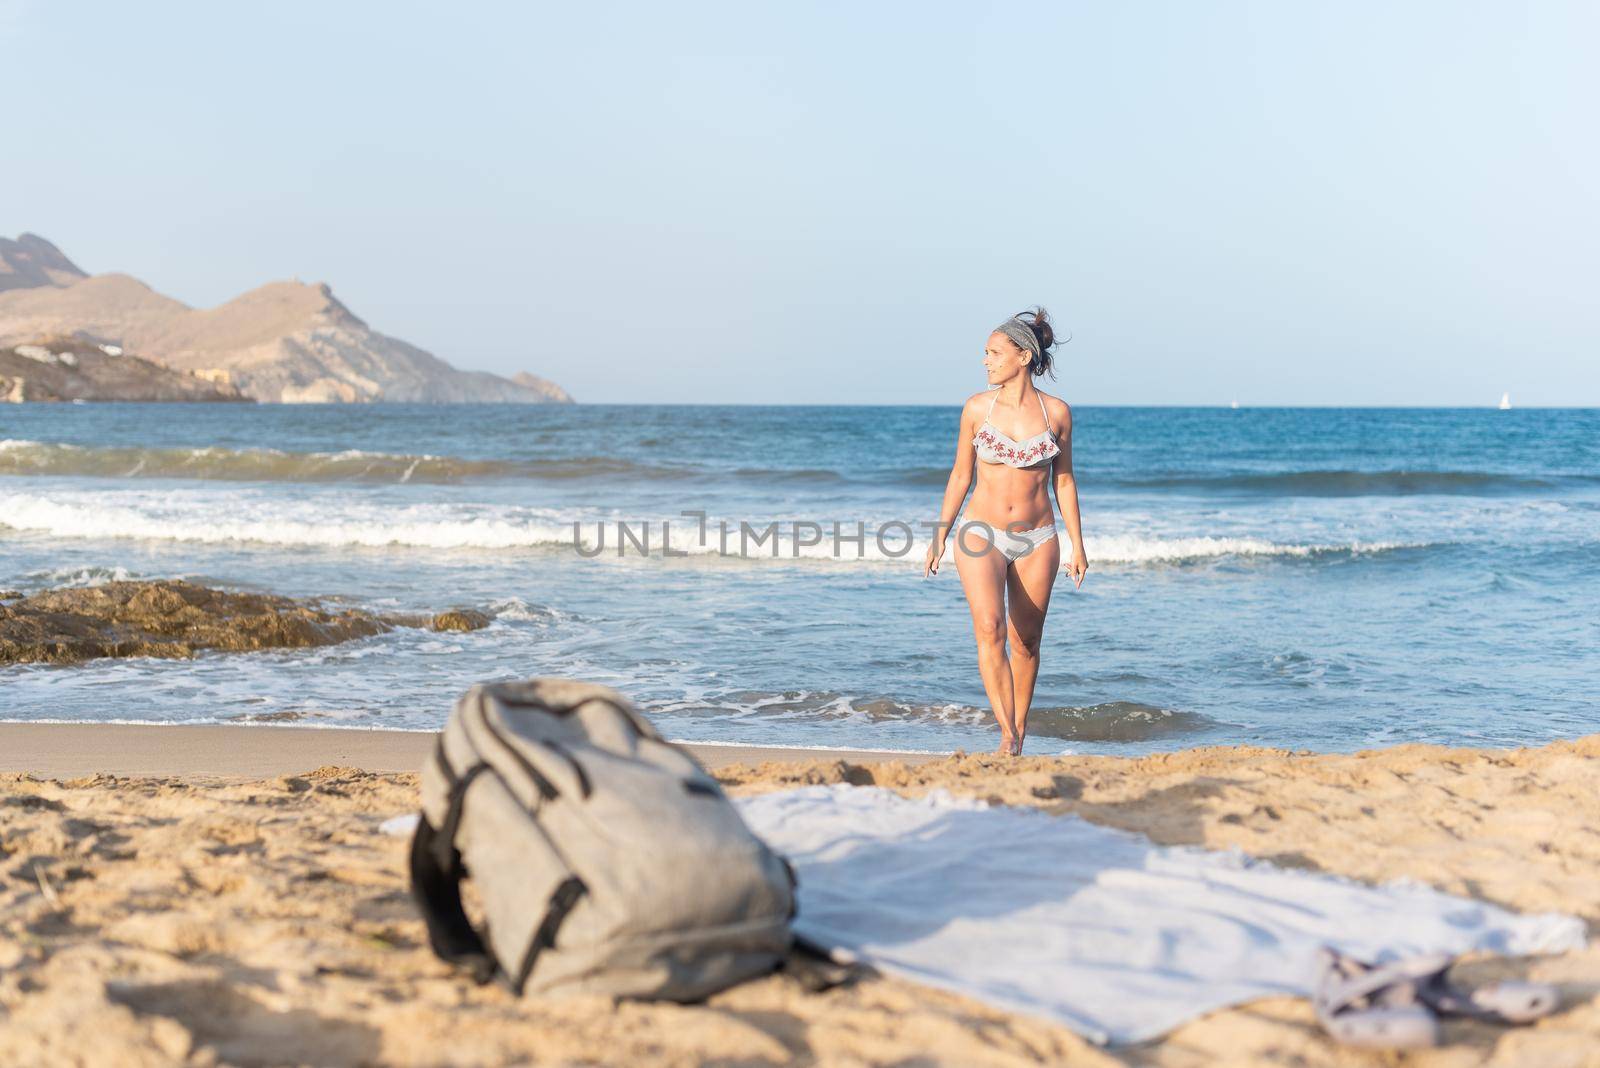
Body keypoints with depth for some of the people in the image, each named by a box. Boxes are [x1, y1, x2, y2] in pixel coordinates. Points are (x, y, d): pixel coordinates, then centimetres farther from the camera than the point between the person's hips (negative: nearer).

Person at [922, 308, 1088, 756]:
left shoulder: (1056, 412, -1)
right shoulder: (977, 407, -2)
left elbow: (1063, 480, 7)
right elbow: (960, 475, 6)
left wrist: (1077, 545, 7)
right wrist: (939, 538, 6)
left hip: (1037, 540, 1)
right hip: (981, 534, -1)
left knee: (1025, 642, 7)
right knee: (989, 627, -21)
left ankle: (1019, 731, 24)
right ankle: (1008, 735, -23)